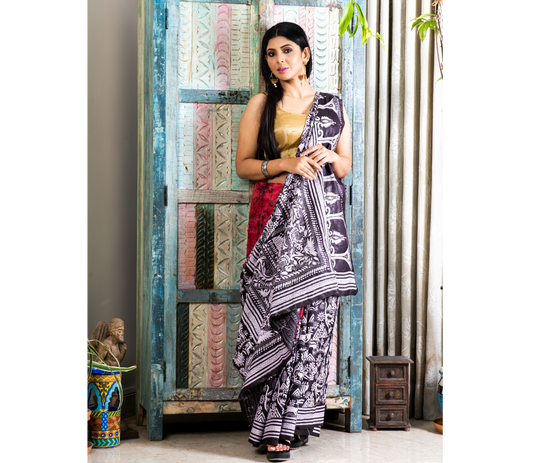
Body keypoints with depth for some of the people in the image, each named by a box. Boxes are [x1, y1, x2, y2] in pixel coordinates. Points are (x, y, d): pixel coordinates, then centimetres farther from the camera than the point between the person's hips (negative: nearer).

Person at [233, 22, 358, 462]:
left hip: (321, 218, 2)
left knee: (312, 314, -3)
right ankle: (277, 425, -2)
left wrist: (329, 158, -6)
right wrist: (285, 164, -10)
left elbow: (346, 165, 16)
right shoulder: (260, 105, 9)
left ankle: (289, 419, 8)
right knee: (278, 312, -8)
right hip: (275, 217, -1)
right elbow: (243, 164, 6)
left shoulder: (333, 106, 12)